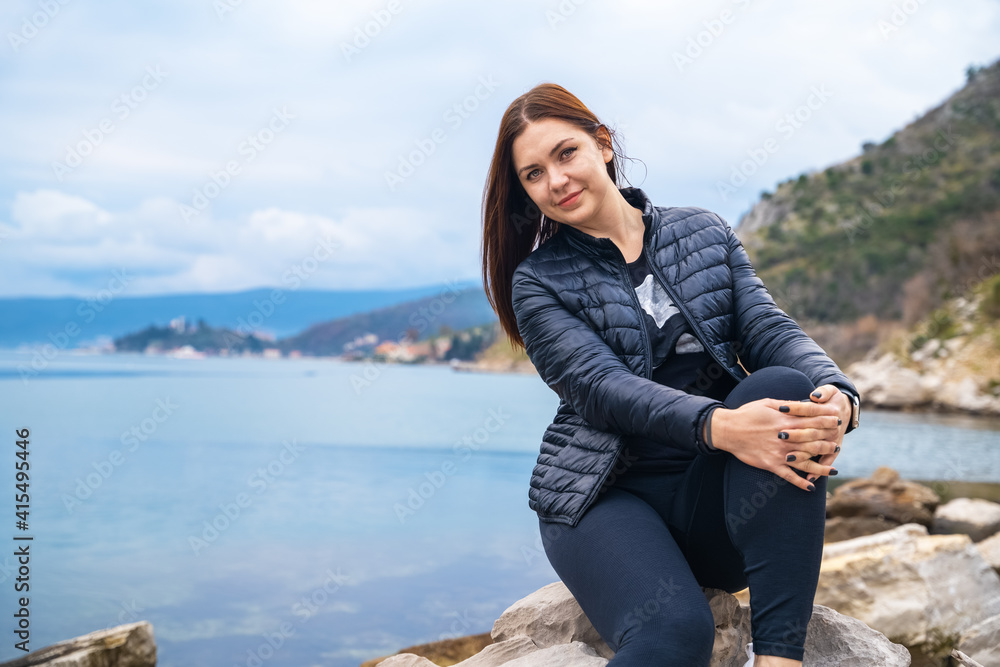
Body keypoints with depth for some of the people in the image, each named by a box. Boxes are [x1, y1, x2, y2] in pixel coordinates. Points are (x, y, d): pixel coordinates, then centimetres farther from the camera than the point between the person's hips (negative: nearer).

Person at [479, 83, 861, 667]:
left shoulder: (706, 234, 13)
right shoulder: (538, 282, 3)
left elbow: (770, 328, 0)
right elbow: (602, 387, -13)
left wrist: (836, 394, -24)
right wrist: (716, 425, -32)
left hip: (712, 489, 4)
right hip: (608, 495, -3)